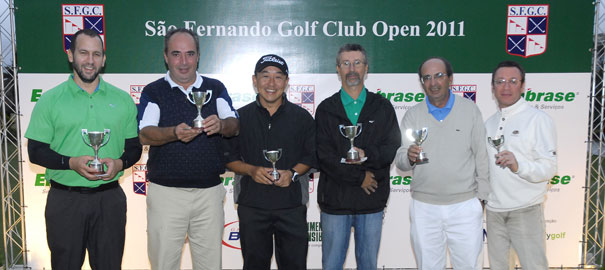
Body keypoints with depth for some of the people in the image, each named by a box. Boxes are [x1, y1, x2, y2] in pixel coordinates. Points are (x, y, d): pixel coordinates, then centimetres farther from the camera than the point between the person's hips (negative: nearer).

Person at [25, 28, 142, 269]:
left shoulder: (122, 99, 7)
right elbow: (36, 151, 0)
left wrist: (120, 163, -12)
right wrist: (71, 163, -17)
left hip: (110, 197, 2)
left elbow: (134, 146, 9)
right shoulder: (49, 100, 1)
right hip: (65, 199, -1)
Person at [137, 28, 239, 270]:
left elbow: (234, 126, 0)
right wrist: (175, 133, -29)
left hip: (209, 191, 2)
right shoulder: (153, 92, 3)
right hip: (166, 192, -1)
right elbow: (144, 135, -9)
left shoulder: (216, 88, 9)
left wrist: (220, 124, -24)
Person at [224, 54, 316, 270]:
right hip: (251, 204, 0)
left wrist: (293, 173, -12)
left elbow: (313, 155, 5)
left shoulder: (302, 117, 4)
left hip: (292, 205, 0)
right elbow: (228, 157, 5)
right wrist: (251, 170, -13)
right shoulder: (241, 117, 4)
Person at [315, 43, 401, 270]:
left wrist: (366, 154, -20)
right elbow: (323, 155, -8)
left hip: (372, 201, 1)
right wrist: (359, 177, -12)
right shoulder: (326, 109, 3)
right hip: (335, 200, -1)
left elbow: (393, 148, -3)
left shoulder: (382, 107, 7)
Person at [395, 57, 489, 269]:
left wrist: (482, 196, 1)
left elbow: (481, 156, 3)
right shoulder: (413, 115, 3)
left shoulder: (470, 110, 1)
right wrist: (409, 157, -23)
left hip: (465, 206, -1)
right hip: (423, 207, 1)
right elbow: (400, 161, -1)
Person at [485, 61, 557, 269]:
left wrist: (519, 165, -29)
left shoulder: (539, 119, -7)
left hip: (525, 210, -6)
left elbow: (549, 168, -13)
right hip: (494, 210, 6)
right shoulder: (489, 123, 13)